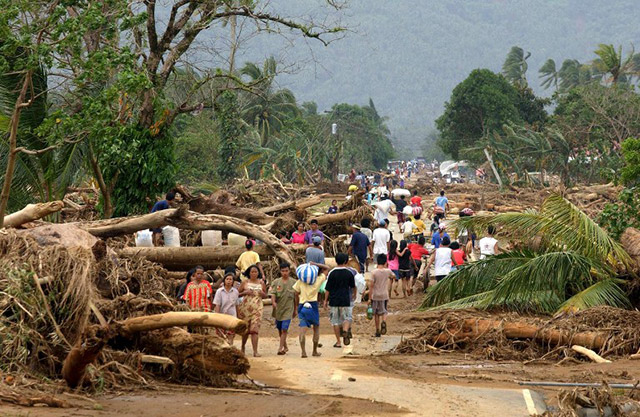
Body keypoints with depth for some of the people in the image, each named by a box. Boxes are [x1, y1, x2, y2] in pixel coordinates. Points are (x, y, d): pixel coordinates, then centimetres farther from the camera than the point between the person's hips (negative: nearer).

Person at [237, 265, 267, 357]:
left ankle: (255, 351, -14)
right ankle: (243, 347, 32)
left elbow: (265, 296, 16)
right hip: (246, 307, 0)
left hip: (257, 308, 0)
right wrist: (245, 292, -12)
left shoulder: (261, 283, 8)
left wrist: (262, 293, -6)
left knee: (255, 329, -11)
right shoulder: (245, 282, 4)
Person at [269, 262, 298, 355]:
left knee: (284, 329, -13)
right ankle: (285, 347, 30)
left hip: (288, 309, -2)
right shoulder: (276, 282, 0)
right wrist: (273, 302, -28)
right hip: (278, 309, 2)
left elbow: (296, 297, 7)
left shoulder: (293, 282, -1)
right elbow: (273, 294, -6)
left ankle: (281, 348, -12)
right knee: (280, 329, 13)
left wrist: (295, 310, 11)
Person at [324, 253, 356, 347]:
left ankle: (338, 341, 10)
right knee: (347, 318, 11)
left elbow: (327, 289, -4)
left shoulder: (332, 273, -6)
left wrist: (325, 300, 6)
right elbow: (353, 286, 13)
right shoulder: (349, 273, -2)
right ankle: (345, 330, -21)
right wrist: (354, 295, 33)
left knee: (335, 321, 8)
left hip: (334, 300, 0)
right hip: (345, 300, 0)